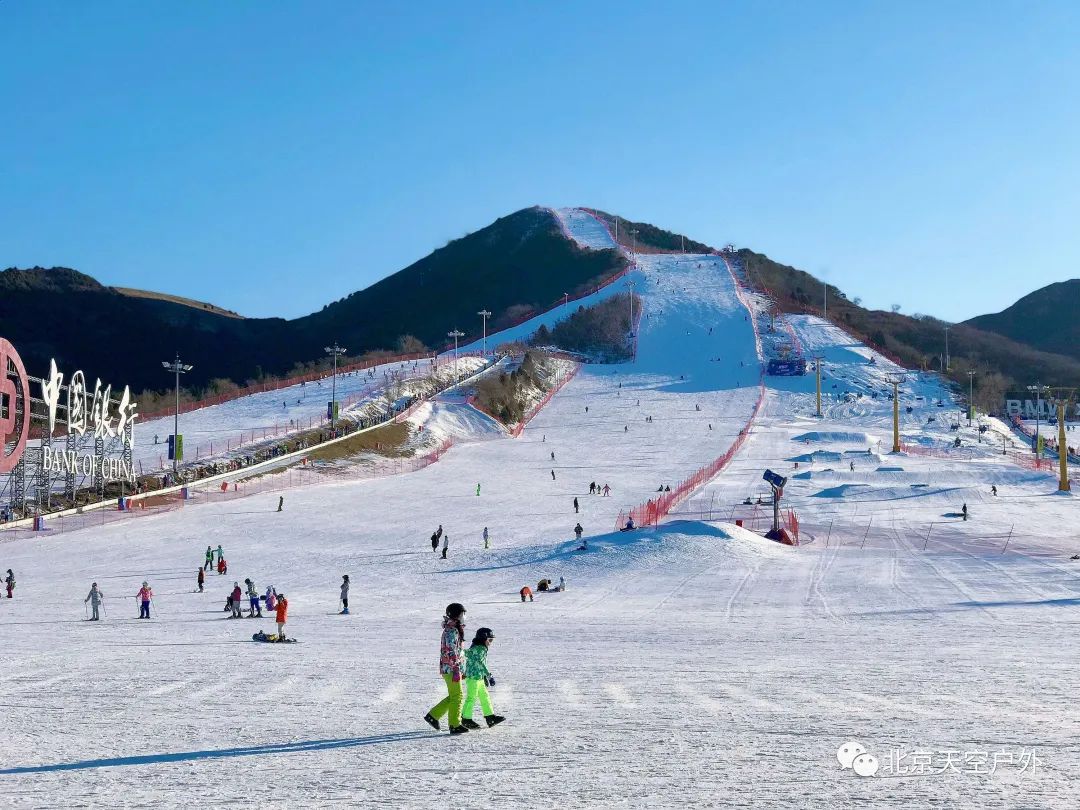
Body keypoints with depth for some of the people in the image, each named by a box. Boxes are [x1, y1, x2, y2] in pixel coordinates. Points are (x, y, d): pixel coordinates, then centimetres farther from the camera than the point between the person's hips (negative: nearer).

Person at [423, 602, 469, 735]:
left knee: (453, 696, 14)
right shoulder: (451, 631, -15)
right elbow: (451, 652, -22)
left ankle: (433, 715, 19)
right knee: (456, 696, -5)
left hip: (448, 669, 10)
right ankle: (455, 725, 0)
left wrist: (462, 670, 26)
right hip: (451, 669, -10)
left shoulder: (455, 629, 17)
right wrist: (456, 671, -23)